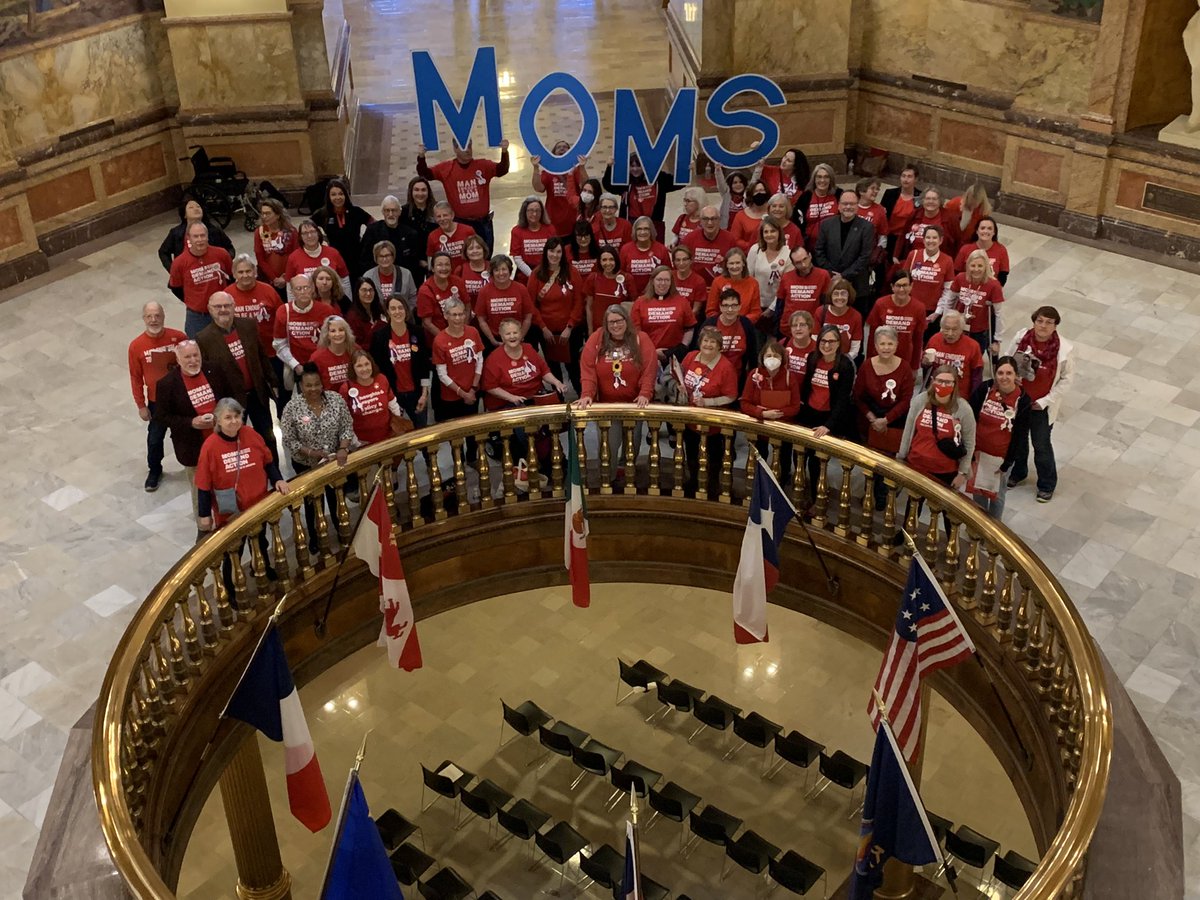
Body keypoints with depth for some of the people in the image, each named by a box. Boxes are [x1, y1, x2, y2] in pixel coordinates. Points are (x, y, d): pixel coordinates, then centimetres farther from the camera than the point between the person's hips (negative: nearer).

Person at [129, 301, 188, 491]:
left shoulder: (179, 337, -16)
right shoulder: (136, 346, -15)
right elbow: (136, 378, -6)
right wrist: (141, 405, -3)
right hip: (156, 401, 0)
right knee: (155, 438, 14)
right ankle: (154, 471, 37)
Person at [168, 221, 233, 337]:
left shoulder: (221, 254, -11)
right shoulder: (179, 262, -15)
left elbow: (232, 276, 7)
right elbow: (174, 288, 2)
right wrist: (190, 301, 6)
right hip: (196, 316, -2)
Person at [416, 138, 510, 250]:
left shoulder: (483, 165, -2)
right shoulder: (446, 168, -3)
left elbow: (502, 170, -13)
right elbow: (425, 173, -3)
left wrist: (504, 152, -30)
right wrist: (421, 157, -21)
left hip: (483, 223, 1)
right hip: (459, 223, -1)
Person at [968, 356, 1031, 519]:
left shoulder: (1023, 401, -16)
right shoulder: (983, 390, -14)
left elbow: (1020, 436, -11)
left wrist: (1007, 463, -10)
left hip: (1002, 456, -2)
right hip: (978, 451, 2)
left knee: (997, 494, 15)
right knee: (977, 490, 19)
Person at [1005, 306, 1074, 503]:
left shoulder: (1064, 349, -20)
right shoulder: (1020, 337, -14)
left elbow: (1066, 379, -10)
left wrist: (1044, 401, -12)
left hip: (1042, 406, -3)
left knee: (1041, 445, 9)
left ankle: (1047, 485, 30)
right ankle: (1018, 472, 48)